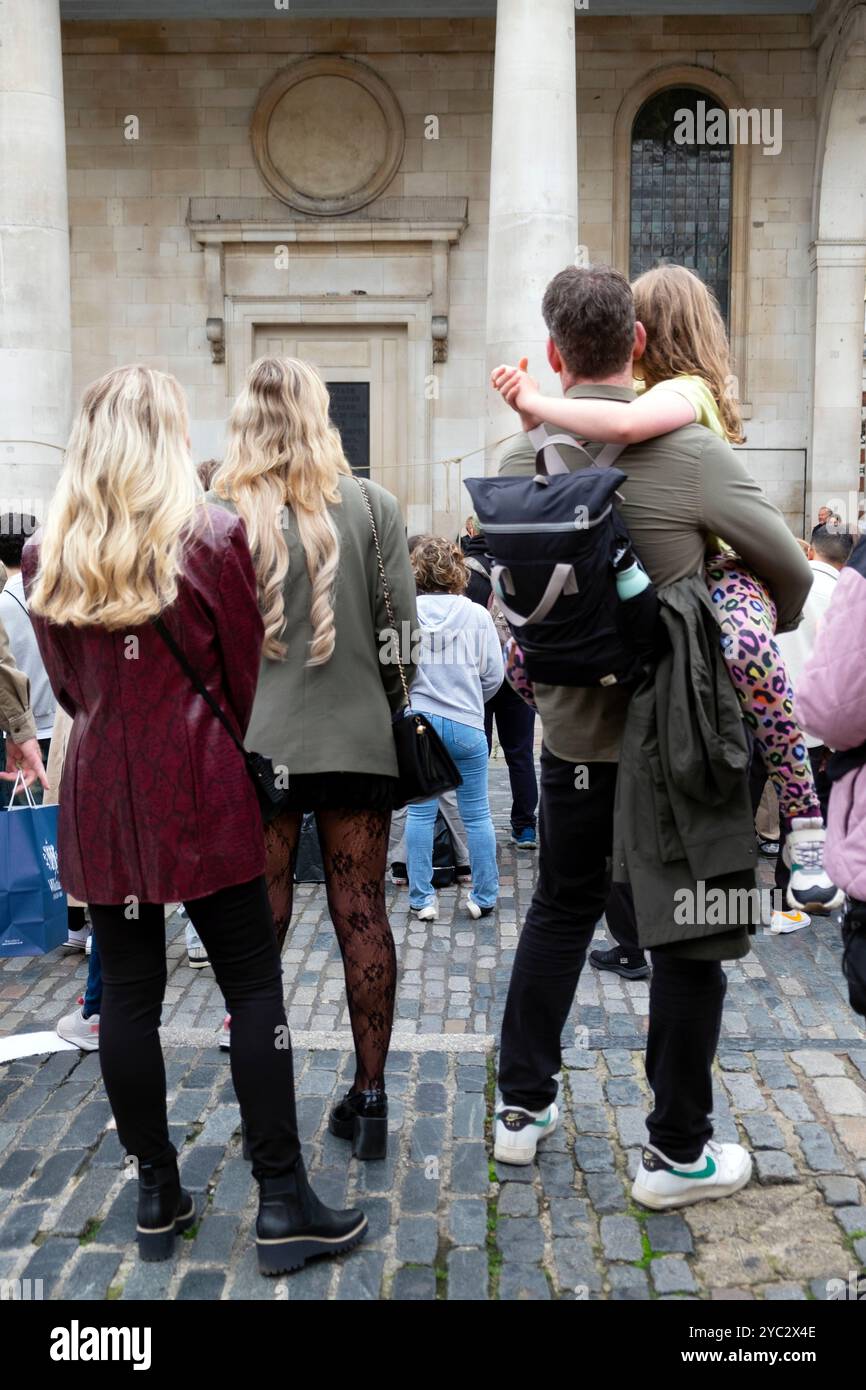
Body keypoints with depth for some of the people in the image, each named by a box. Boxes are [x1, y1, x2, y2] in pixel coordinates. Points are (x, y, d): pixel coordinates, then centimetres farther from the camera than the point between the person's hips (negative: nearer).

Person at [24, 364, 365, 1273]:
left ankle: (156, 1196, 22)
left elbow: (67, 686, 10)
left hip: (99, 790, 4)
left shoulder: (47, 554, 3)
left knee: (128, 990, 10)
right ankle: (282, 1203, 9)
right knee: (252, 984, 4)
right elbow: (244, 676, 0)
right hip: (200, 786, -3)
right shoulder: (214, 538, -7)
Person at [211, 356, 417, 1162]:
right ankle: (369, 1097, 17)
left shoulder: (217, 513, -4)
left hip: (251, 746, -1)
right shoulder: (371, 505, -1)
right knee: (361, 914, 9)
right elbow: (402, 626, -1)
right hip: (356, 740, 1)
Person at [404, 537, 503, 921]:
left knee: (420, 813, 9)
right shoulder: (476, 615, -5)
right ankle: (484, 897, 19)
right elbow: (494, 675, -1)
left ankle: (422, 899, 14)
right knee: (476, 813, 11)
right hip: (466, 724, 0)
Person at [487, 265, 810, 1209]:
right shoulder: (686, 451, -16)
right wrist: (762, 635, 13)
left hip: (569, 732, 5)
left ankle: (522, 1106, 32)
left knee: (559, 911, 21)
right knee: (688, 936, 9)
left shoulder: (519, 460, -3)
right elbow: (791, 571, -8)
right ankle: (676, 1151, 21)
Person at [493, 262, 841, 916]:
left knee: (745, 644, -43)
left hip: (721, 571, -9)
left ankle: (805, 824, -32)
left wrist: (536, 401, -24)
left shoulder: (685, 389, -14)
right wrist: (535, 410, -1)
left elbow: (625, 425, -38)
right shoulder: (651, 393, 15)